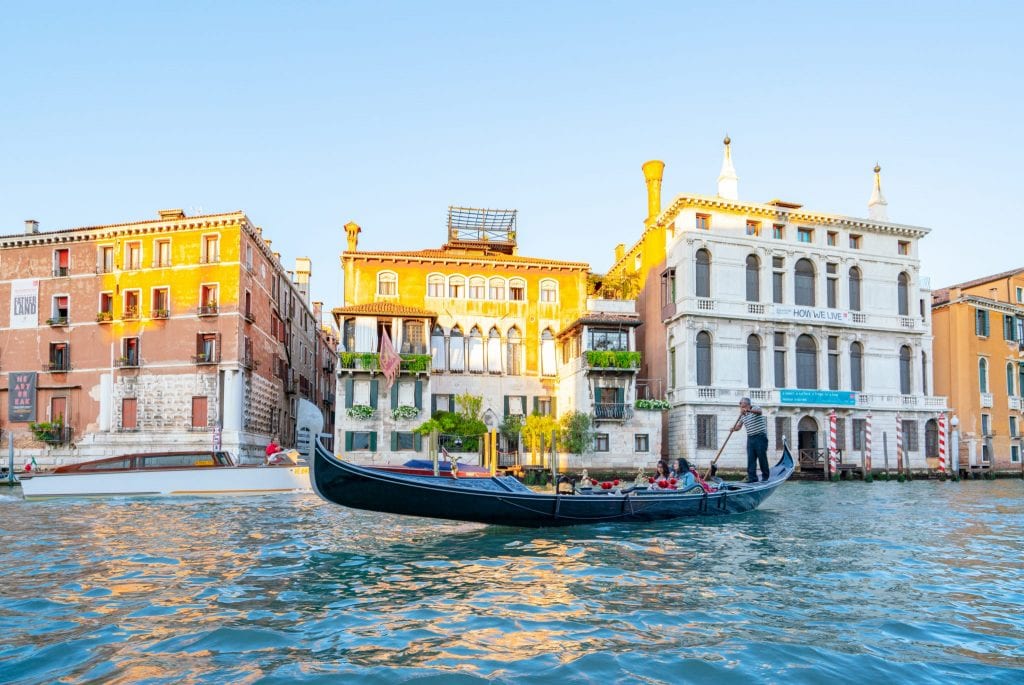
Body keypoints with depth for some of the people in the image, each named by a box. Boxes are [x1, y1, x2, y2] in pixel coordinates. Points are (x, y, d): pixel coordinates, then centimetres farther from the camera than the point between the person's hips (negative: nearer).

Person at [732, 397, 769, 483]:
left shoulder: (755, 408, -3)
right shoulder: (743, 416, 14)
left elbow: (760, 411, -27)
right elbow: (738, 426, 13)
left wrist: (748, 410, -43)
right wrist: (734, 428, -10)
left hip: (760, 437, -6)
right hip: (750, 438, 6)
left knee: (762, 457, -1)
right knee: (751, 459, 0)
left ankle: (765, 476, 10)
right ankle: (752, 477, 1)